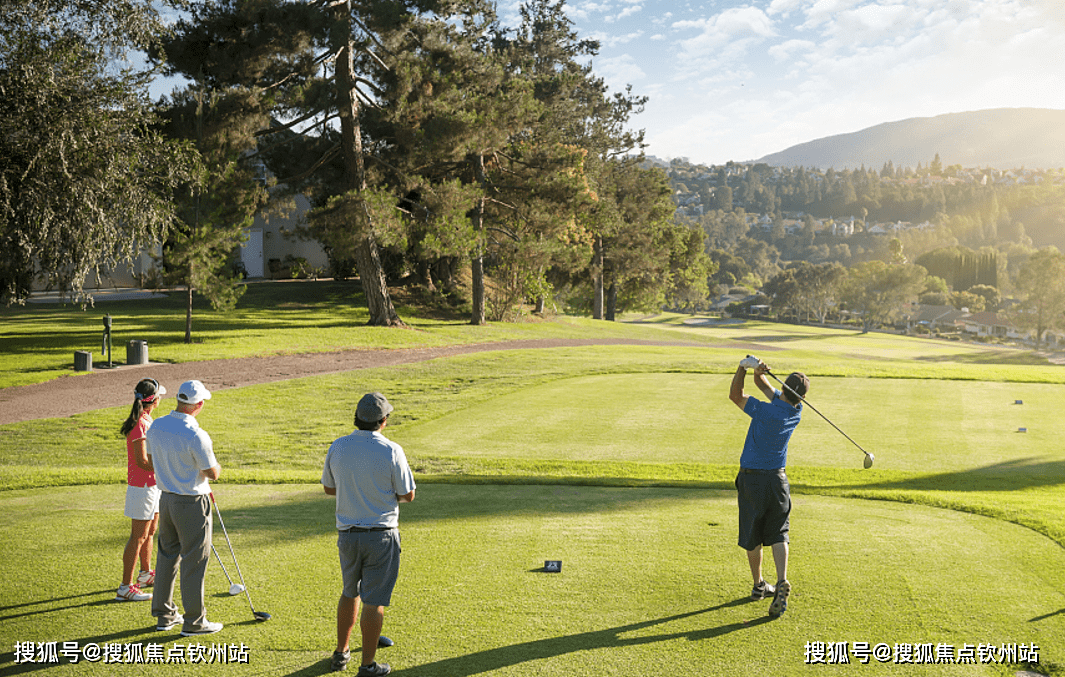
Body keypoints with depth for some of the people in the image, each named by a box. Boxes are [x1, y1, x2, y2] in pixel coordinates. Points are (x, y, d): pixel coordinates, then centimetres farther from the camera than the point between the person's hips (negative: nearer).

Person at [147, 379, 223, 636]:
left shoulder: (155, 427, -2)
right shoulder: (196, 436, -25)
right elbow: (213, 473, -16)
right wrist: (215, 465, 8)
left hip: (166, 498, 7)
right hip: (192, 504, -7)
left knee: (167, 555, 17)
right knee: (194, 562, 2)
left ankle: (164, 615, 26)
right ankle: (194, 621, 10)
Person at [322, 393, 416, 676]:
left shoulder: (337, 447, -3)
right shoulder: (391, 451, -15)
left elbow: (329, 488, 10)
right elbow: (407, 495, -8)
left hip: (347, 534, 4)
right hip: (381, 535, -4)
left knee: (350, 593, 23)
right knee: (374, 601, 4)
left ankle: (341, 653, 32)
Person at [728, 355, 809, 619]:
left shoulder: (766, 412, -21)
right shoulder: (796, 411, -2)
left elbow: (734, 395, -9)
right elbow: (764, 385, 5)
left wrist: (744, 367, -14)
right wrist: (757, 371, -15)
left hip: (751, 479, -4)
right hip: (778, 480, 4)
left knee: (752, 537, 11)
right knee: (778, 535, 4)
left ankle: (759, 586, 22)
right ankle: (782, 582, -17)